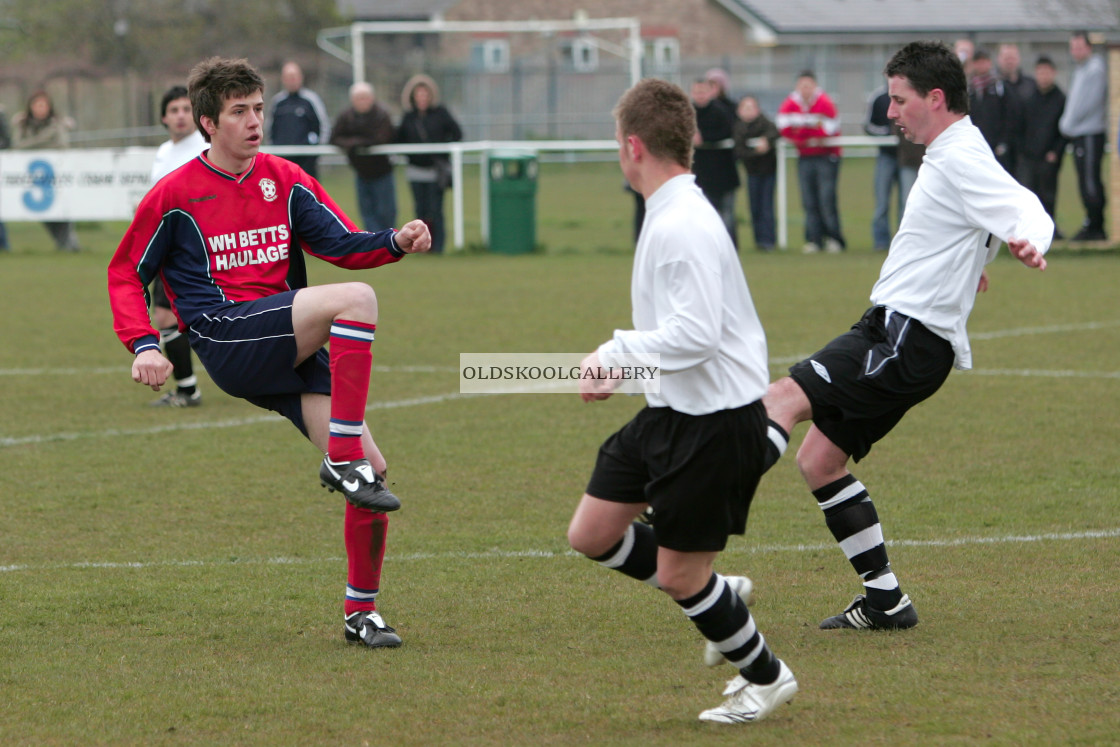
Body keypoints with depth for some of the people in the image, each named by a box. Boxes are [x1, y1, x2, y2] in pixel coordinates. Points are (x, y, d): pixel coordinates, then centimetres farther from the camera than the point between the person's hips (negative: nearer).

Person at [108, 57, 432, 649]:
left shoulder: (284, 180, 16)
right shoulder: (174, 196, 3)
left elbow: (342, 244, 15)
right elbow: (125, 273, 10)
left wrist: (395, 242, -6)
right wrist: (143, 345, -5)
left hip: (289, 350, 5)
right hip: (226, 338, -5)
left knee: (371, 467, -9)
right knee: (355, 299, -29)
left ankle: (362, 612, 5)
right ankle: (343, 460, -30)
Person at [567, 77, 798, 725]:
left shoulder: (684, 227, -23)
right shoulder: (669, 214, 9)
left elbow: (695, 333, -30)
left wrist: (617, 350, -18)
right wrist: (620, 370, 14)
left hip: (717, 421, -10)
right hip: (673, 410, 10)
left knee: (678, 575, 0)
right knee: (592, 533, 10)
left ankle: (766, 676, 20)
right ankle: (719, 595, 25)